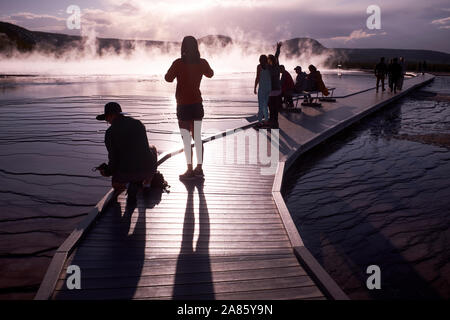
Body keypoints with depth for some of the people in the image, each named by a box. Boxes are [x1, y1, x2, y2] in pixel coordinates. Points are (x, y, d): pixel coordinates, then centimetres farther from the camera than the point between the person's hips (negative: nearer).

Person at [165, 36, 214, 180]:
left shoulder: (178, 63, -14)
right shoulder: (202, 63, -1)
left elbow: (168, 78, -2)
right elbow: (210, 74, 19)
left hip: (183, 105, -4)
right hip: (197, 104, 4)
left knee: (186, 139, 2)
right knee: (197, 137, 11)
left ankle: (190, 170, 5)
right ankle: (199, 168, 17)